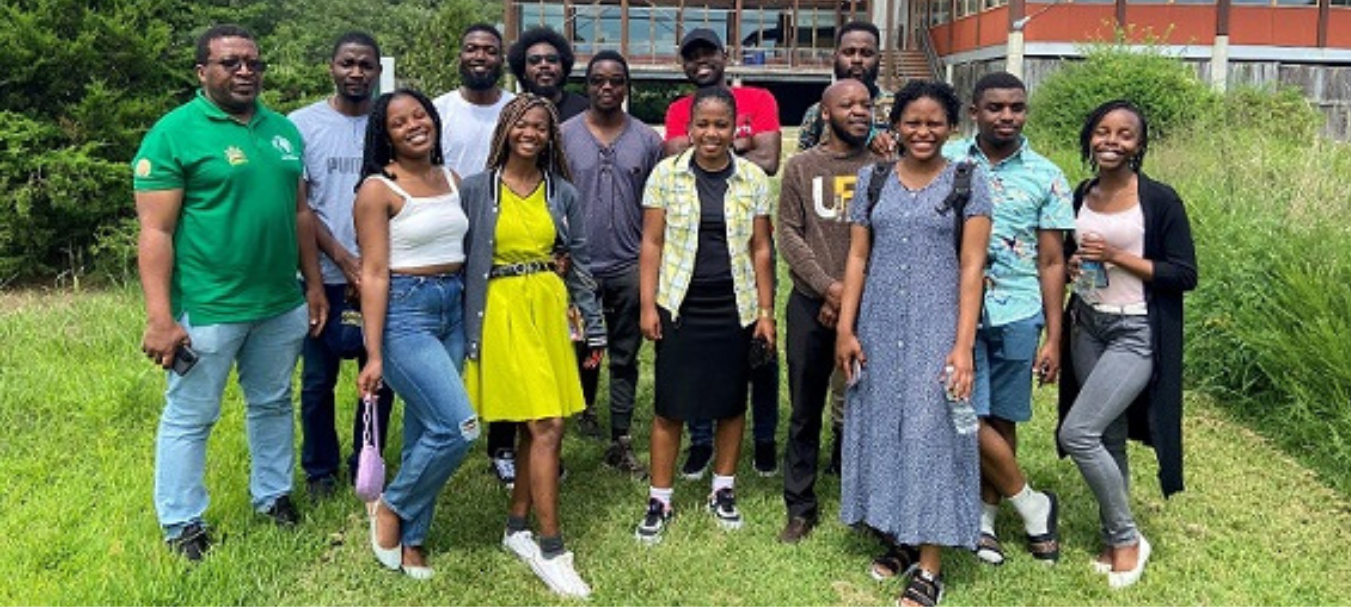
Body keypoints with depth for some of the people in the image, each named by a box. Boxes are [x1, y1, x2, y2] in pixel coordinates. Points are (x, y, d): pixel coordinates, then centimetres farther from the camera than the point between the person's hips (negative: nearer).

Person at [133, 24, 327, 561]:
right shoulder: (174, 133, -10)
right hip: (207, 309, -6)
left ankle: (273, 494, 37)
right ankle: (182, 523, 22)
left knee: (273, 404, 19)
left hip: (281, 304, 6)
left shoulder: (283, 131, 8)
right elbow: (155, 232, -14)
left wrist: (314, 285, 12)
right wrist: (160, 317, -19)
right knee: (189, 417, 8)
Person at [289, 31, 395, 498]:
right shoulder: (303, 124, -1)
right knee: (318, 380, 9)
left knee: (380, 378, 9)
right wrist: (344, 259, -12)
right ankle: (320, 471, 27)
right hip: (325, 278, -1)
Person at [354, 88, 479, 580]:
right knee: (459, 427, -14)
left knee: (426, 428, 11)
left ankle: (411, 537, 24)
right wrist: (374, 354, -15)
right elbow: (374, 274, -12)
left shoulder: (452, 179, 10)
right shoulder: (378, 188, -8)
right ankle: (392, 508, 10)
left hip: (453, 309, 6)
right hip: (404, 312, -6)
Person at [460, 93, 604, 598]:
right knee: (546, 426, -10)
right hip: (502, 311, -4)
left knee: (537, 426, 7)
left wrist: (595, 327, 10)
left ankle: (517, 527, 25)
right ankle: (551, 550, -1)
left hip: (549, 309, 4)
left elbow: (580, 262, 11)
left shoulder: (563, 194, 8)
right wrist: (465, 325, -1)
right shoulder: (476, 188, -1)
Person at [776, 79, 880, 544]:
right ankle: (801, 508, 19)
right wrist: (829, 287, -11)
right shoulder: (801, 167, 5)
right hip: (811, 303, 1)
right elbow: (789, 234, 0)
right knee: (806, 411, 7)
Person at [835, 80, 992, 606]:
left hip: (936, 327, -3)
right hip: (879, 326, 4)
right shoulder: (872, 178, 7)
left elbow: (971, 267, -7)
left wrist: (963, 344, -14)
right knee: (881, 428, 10)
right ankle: (898, 538, 27)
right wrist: (845, 328, 0)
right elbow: (858, 258, 6)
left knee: (932, 434, -1)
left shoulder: (968, 182, -1)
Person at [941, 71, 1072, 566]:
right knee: (968, 417, -4)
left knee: (1001, 420, 8)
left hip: (1016, 314, 1)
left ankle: (986, 517, 25)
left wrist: (1054, 338, 1)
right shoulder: (946, 162, 3)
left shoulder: (1046, 177, 4)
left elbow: (1051, 263, 5)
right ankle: (1032, 504, 17)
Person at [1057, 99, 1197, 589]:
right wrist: (1071, 265, -3)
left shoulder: (1160, 200, -11)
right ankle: (1116, 540, 27)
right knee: (1107, 438, 12)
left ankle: (1127, 538, 8)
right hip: (1087, 326, 6)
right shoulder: (1081, 195, 6)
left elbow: (1185, 274, -11)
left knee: (1077, 433, -13)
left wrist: (1119, 257, -19)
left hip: (1136, 334, -6)